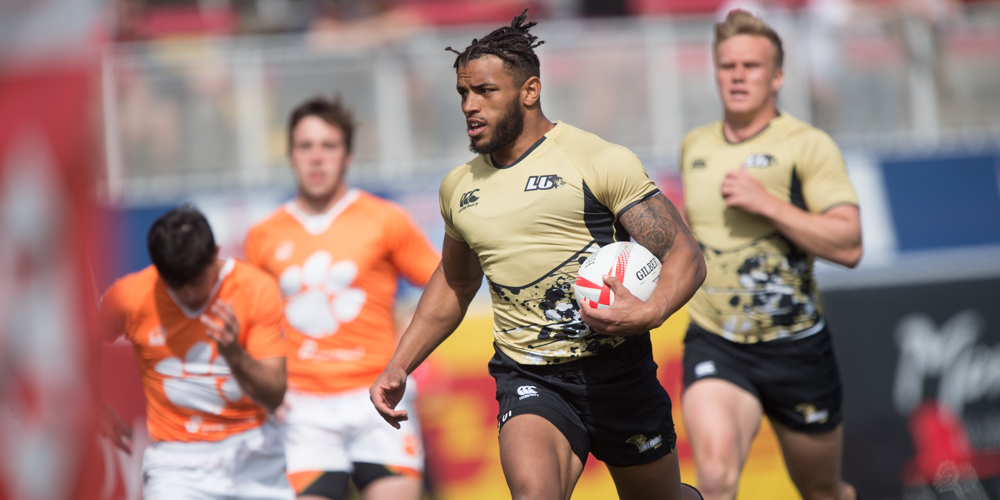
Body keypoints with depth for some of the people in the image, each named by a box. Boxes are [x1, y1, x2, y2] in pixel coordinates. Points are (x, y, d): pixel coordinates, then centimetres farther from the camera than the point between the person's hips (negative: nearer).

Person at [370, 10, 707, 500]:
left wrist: (650, 312, -29)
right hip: (529, 380, 2)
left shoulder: (600, 161, -7)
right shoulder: (458, 187, 10)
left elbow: (685, 254, -9)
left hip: (617, 370, -2)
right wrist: (399, 366, 19)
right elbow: (454, 282, 27)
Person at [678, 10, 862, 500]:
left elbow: (848, 246, -18)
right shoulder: (694, 147, 9)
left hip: (795, 347, -2)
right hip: (714, 348, 2)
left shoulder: (808, 146, -7)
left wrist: (767, 204, -23)